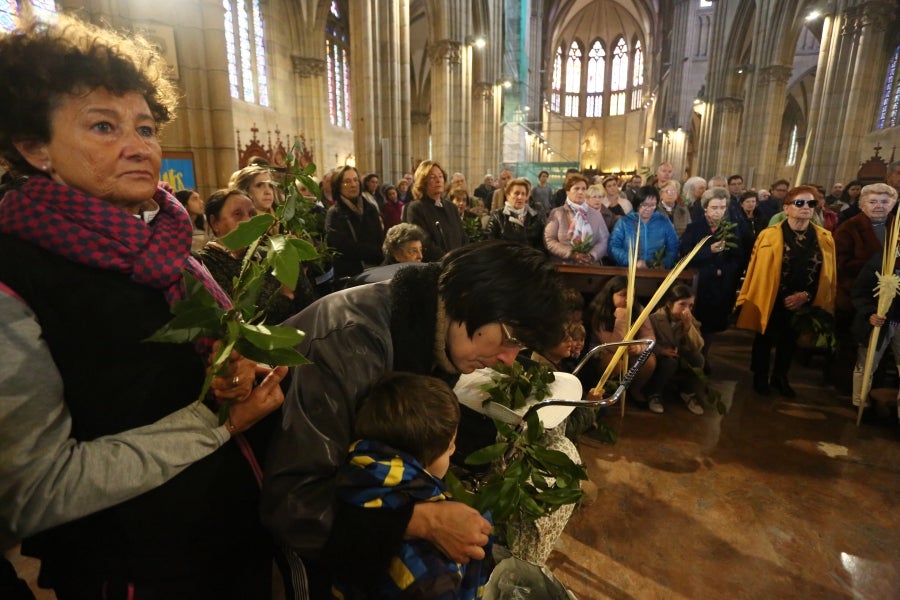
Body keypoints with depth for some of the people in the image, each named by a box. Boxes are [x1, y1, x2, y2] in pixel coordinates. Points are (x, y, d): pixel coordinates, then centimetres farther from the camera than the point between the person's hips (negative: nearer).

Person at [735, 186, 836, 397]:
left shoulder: (826, 238, -2)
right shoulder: (768, 235, -11)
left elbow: (827, 275, 0)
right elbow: (758, 271, -10)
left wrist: (806, 295, -12)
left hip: (803, 304, 3)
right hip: (771, 302, -3)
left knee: (789, 342, 19)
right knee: (764, 340, 14)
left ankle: (779, 377, 40)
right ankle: (760, 377, 34)